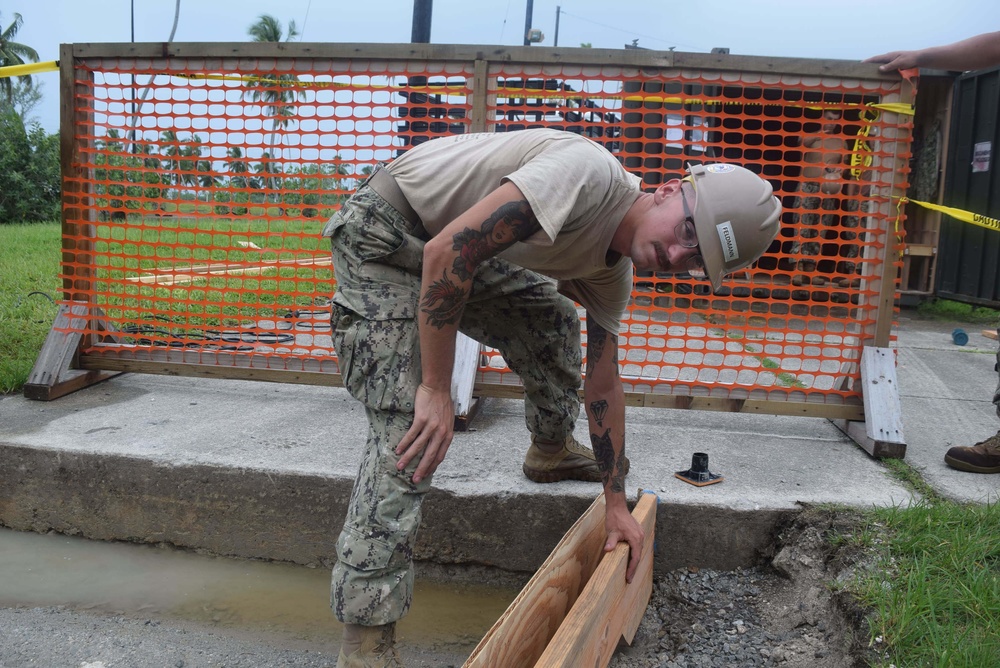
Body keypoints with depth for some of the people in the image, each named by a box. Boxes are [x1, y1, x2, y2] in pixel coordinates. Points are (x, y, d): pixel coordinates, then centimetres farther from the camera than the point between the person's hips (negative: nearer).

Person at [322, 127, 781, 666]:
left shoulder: (612, 274, 1)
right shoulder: (592, 174, -27)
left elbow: (602, 387, 9)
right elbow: (449, 249, -32)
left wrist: (616, 504, 11)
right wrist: (436, 389, -28)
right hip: (384, 233, -9)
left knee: (553, 318, 15)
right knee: (409, 437, -16)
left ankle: (551, 451, 37)